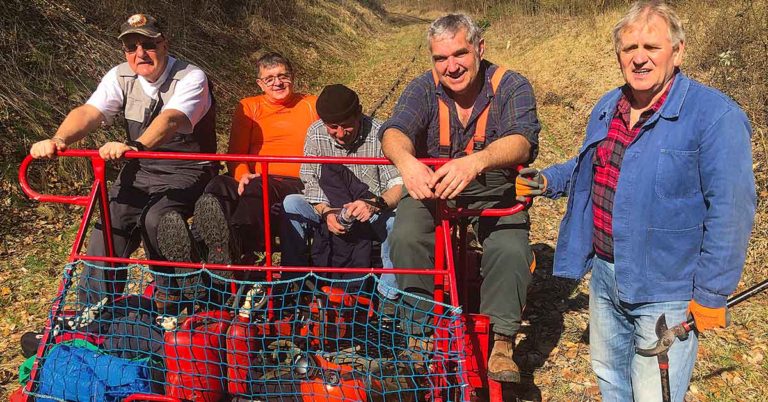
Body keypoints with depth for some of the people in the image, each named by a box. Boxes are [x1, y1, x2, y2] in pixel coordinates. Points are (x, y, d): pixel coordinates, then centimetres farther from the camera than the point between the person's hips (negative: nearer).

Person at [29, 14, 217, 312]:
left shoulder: (191, 78, -17)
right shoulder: (121, 77, -1)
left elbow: (171, 119, -36)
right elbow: (88, 112, -16)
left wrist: (135, 146, -55)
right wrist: (58, 140, -38)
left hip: (186, 172, -5)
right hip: (140, 170, 5)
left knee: (155, 220, -30)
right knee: (110, 227, -12)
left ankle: (169, 297, -4)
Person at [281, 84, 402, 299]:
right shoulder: (316, 133, -5)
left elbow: (399, 185, -22)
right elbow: (310, 182, -6)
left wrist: (375, 204, -42)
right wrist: (326, 212, -25)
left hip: (374, 216, -3)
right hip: (331, 212, 3)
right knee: (291, 204, -22)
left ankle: (388, 295, -20)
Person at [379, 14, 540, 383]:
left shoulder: (511, 86, -10)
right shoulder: (424, 88, -4)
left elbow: (521, 141, -29)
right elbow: (395, 130, -22)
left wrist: (476, 162, -51)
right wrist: (406, 160, -48)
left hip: (494, 190, -1)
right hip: (431, 186, 2)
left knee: (510, 249, -29)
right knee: (405, 237, -26)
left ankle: (501, 343, -11)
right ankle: (423, 331, -10)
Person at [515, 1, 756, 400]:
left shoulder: (715, 116, -19)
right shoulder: (607, 107, 6)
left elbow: (730, 210, -19)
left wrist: (711, 294, -17)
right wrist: (547, 181, 6)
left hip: (665, 290, -7)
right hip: (605, 274, 7)